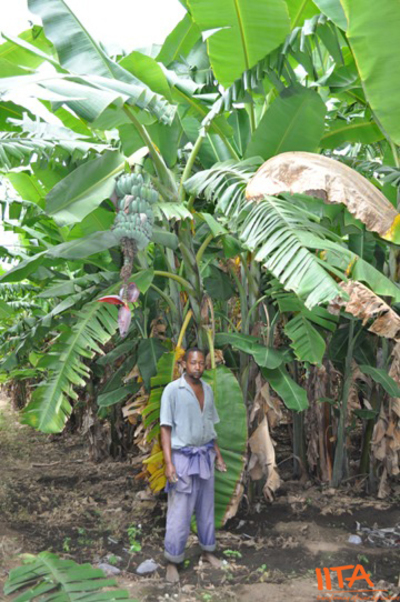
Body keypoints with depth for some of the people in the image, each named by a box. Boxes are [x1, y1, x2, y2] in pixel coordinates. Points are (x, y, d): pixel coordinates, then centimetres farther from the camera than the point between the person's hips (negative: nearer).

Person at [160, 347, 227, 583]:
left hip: (205, 456, 5)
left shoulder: (208, 390, 5)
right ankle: (173, 561, 15)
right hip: (183, 457, -5)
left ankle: (208, 550, 32)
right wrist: (169, 463, -19)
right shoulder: (172, 390, -13)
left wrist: (218, 455, 14)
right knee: (179, 512, 0)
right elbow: (166, 429, -13)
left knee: (206, 506, 15)